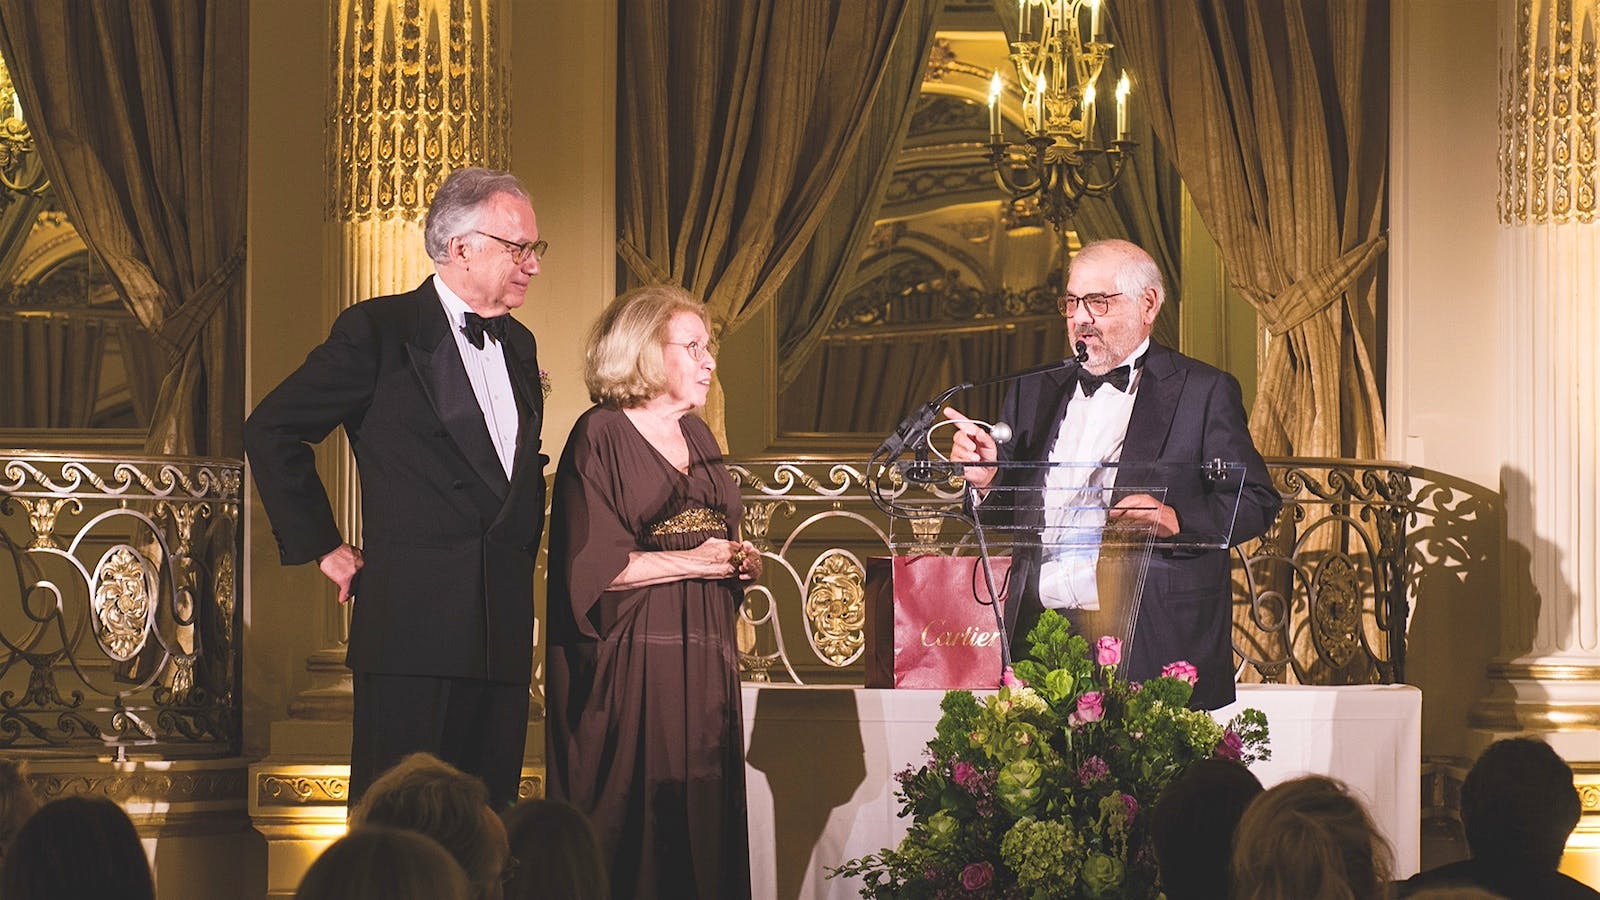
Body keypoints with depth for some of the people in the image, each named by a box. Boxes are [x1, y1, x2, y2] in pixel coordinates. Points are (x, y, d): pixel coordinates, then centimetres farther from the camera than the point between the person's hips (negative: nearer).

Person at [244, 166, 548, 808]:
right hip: (411, 627, -6)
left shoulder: (518, 347, 17)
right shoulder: (378, 332, -3)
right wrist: (321, 546, -1)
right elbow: (271, 431, 0)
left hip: (502, 633, 6)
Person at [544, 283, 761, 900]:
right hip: (630, 664, -7)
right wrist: (690, 560, -14)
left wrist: (742, 562, 3)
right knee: (631, 827, -7)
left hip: (702, 662, 7)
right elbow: (592, 565, -13)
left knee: (700, 821, 2)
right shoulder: (601, 436, -6)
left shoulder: (697, 437, 16)